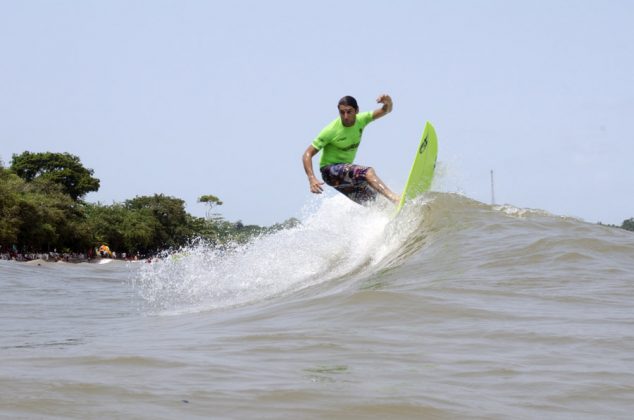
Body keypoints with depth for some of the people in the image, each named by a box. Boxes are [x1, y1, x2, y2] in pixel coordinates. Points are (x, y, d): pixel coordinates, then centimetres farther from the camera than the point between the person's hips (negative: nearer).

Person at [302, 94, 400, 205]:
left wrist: (388, 101, -27)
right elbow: (307, 154, -19)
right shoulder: (331, 130, -20)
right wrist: (312, 179, -33)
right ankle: (395, 199, -43)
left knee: (372, 201, 1)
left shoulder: (360, 120, -4)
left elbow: (386, 110, -1)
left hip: (346, 173, 8)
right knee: (368, 172, -29)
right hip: (330, 170, -8)